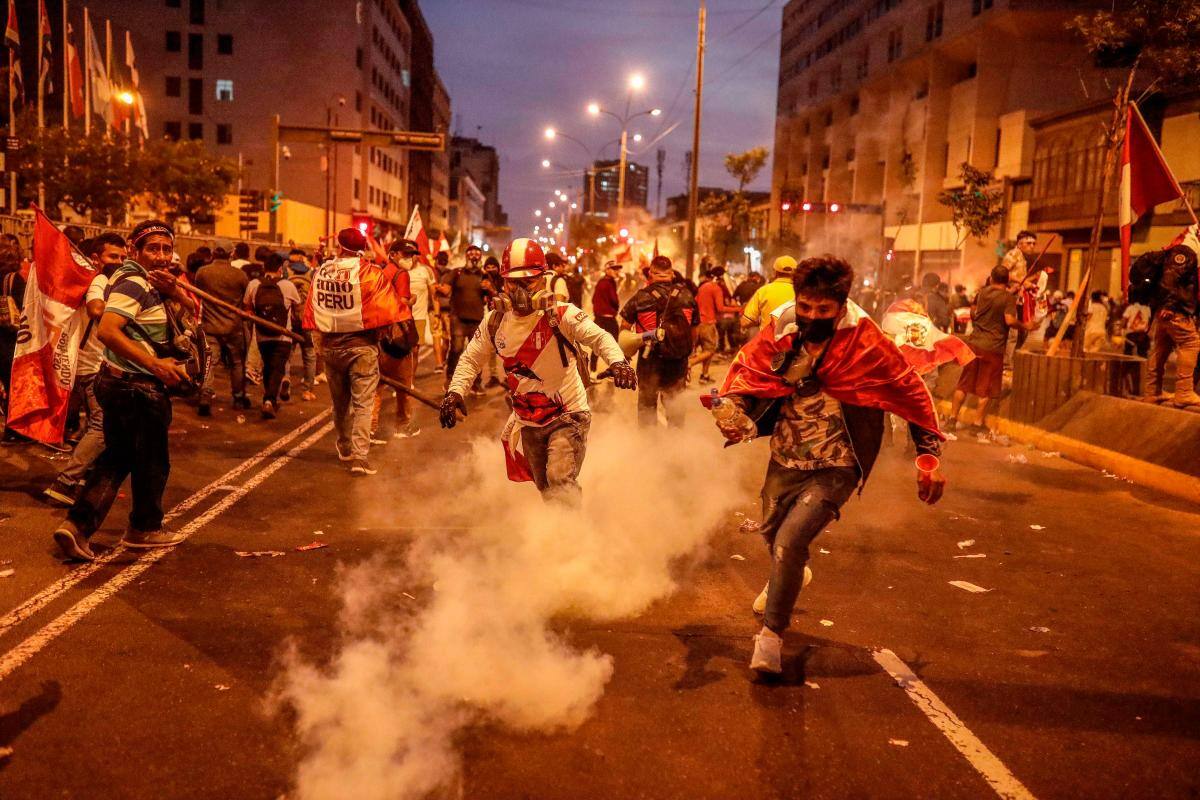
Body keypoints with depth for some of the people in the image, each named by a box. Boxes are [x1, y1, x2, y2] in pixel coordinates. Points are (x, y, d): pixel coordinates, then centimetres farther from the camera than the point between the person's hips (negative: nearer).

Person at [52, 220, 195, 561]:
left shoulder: (150, 282, 11)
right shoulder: (134, 284, -18)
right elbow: (107, 330, -30)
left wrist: (173, 289, -10)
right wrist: (156, 365, -32)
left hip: (118, 383, 9)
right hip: (138, 387, -9)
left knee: (116, 457, 16)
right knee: (152, 462, 9)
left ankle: (77, 524, 10)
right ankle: (145, 528, 27)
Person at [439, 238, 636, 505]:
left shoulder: (561, 315, -18)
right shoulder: (495, 320, -4)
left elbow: (599, 337, -29)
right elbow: (471, 359, 6)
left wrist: (617, 361, -50)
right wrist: (455, 392, -11)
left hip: (567, 415, -5)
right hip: (528, 422, 6)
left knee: (561, 482, -24)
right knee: (545, 490, 19)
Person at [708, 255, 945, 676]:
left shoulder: (867, 342, -20)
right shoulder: (780, 329, -13)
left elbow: (912, 392, -10)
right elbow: (746, 367, 0)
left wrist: (928, 456, -9)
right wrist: (729, 403, -20)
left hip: (836, 468, -5)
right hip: (786, 458, 5)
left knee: (790, 541, -20)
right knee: (771, 532, 25)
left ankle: (771, 633, 3)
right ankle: (789, 576, 62)